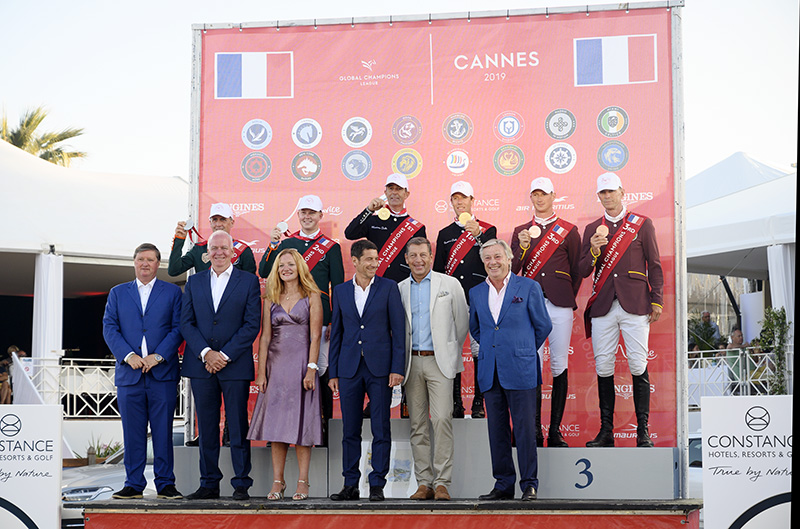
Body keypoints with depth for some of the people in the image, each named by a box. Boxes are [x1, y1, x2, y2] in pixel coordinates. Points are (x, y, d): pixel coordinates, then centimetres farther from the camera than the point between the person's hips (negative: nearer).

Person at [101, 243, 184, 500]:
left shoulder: (172, 292, 9)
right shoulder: (117, 293, 15)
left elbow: (178, 327, 1)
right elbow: (109, 328, 6)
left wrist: (158, 356, -11)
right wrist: (128, 356, -9)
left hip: (163, 372, -2)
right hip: (129, 372, 2)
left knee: (163, 430, 0)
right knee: (132, 432, 4)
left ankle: (165, 483, 6)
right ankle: (133, 484, 11)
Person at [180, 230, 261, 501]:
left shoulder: (249, 281, 3)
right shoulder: (194, 282, 12)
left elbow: (252, 324, -4)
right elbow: (186, 323, 6)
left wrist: (225, 355, -11)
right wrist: (206, 353, -9)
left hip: (235, 365, -3)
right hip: (201, 364, 3)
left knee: (238, 428, -1)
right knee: (206, 427, 7)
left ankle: (241, 485, 6)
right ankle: (209, 484, 14)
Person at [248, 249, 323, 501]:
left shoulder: (312, 296, 2)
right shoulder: (271, 299, 10)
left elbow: (315, 336, -4)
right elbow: (265, 337, 6)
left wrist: (311, 369, -13)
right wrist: (261, 372, -1)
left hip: (302, 364, -3)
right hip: (276, 364, 3)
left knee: (301, 422, -2)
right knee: (276, 422, 3)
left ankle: (303, 481, 4)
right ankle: (278, 481, 9)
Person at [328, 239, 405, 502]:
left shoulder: (389, 287, 2)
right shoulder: (341, 291, 10)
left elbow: (398, 329, -1)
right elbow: (336, 332, 12)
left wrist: (397, 367, -8)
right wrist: (333, 372, 8)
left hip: (380, 367, -2)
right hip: (349, 368, 3)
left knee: (381, 429, 0)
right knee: (350, 430, 7)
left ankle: (377, 485, 8)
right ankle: (350, 485, 15)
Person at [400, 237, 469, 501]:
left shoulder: (450, 284, 3)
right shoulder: (399, 289, 10)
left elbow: (462, 323, 8)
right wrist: (401, 361, 9)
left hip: (439, 361, -3)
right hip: (412, 362, 3)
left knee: (442, 419, -13)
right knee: (417, 424, 4)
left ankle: (442, 482, -9)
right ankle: (424, 483, 9)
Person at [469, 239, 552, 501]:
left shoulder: (528, 287, 0)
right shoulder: (476, 293, 11)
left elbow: (543, 325, 6)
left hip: (520, 371, -4)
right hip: (489, 371, 4)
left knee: (525, 429, -3)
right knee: (497, 430, 7)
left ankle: (529, 484, 5)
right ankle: (504, 484, 14)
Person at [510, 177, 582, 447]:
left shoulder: (569, 231, 9)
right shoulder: (520, 231, 14)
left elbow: (577, 271, 11)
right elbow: (513, 269, 7)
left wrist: (567, 299, 8)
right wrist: (523, 245, -8)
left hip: (560, 305, -1)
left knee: (559, 366, -1)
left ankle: (555, 431, 5)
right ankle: (535, 432, 2)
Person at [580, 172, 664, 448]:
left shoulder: (642, 224, 8)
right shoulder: (592, 230, 14)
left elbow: (654, 265, 8)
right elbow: (583, 272, 11)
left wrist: (656, 301, 1)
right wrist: (594, 251, -8)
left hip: (635, 305, -2)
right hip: (602, 308, 2)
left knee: (638, 366, -4)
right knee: (603, 368, 1)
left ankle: (643, 431, 2)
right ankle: (606, 431, 8)